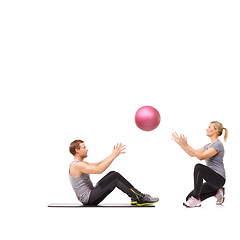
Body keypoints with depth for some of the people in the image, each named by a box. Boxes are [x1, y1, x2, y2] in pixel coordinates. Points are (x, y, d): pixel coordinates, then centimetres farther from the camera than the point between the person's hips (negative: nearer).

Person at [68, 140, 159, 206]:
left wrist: (113, 154, 12)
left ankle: (136, 198, 0)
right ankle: (141, 198, -11)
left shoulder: (80, 164, 17)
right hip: (88, 199, -10)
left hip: (90, 195, 10)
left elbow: (98, 164, 21)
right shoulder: (76, 165, -17)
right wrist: (113, 155, -22)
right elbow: (99, 170, -27)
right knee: (115, 177, -17)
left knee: (113, 174, 2)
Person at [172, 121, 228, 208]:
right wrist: (180, 143, 7)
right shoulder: (209, 145, 16)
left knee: (199, 167, -35)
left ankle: (196, 199, -28)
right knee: (190, 198, -2)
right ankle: (217, 192, 13)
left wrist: (186, 145, -25)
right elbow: (192, 154, 14)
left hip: (219, 178, -9)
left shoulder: (218, 144, -13)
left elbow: (201, 156, -25)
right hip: (212, 180, 9)